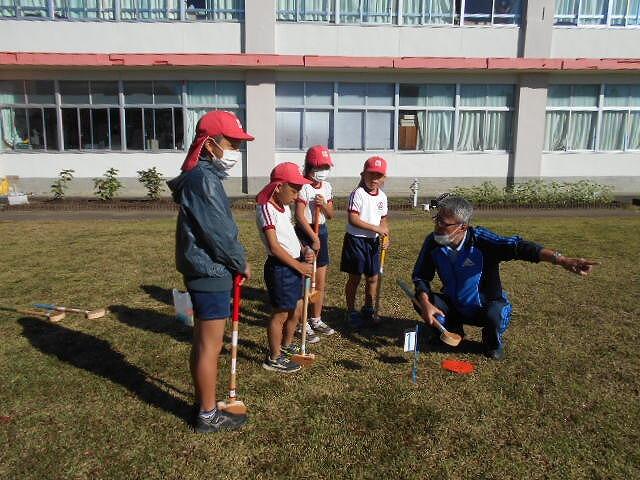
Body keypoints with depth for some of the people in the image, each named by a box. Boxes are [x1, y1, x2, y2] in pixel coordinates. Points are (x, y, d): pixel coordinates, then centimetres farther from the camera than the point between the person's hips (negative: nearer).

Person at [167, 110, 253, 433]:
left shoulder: (203, 176, 14)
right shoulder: (205, 179, -18)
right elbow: (219, 232, -20)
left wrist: (233, 261, 10)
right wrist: (242, 264, -6)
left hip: (203, 271, 10)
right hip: (211, 273, -10)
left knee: (203, 343, 19)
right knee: (210, 346, 2)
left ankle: (203, 402, 34)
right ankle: (208, 416, 16)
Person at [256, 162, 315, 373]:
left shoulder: (284, 206, 11)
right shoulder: (266, 208, -18)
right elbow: (274, 247, -22)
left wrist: (303, 250, 2)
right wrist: (299, 266, -16)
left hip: (294, 265, 9)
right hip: (280, 267, -9)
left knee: (297, 309, 20)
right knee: (281, 313, 2)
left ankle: (286, 345, 41)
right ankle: (274, 358, 18)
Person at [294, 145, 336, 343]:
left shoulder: (327, 187, 8)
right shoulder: (303, 187, -14)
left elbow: (330, 215, 11)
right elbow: (300, 216, -18)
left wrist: (324, 205, -10)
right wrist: (314, 238, -14)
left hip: (322, 231, 7)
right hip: (305, 232, -7)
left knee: (321, 282, 14)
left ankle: (316, 319, 28)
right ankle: (303, 324, 10)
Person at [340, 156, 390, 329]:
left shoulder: (382, 196, 6)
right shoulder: (358, 193, -15)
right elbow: (353, 219, -22)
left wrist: (385, 234, -4)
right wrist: (376, 228, -22)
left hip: (373, 241, 6)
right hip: (356, 239, -6)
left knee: (373, 278, 13)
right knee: (354, 278, 4)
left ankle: (368, 311, 32)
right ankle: (351, 312, 19)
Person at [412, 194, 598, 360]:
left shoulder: (480, 240, -27)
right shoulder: (432, 242, -16)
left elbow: (519, 247, -41)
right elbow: (421, 276, -7)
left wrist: (562, 260, -54)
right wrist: (426, 303, -25)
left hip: (486, 308, -3)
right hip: (454, 307, 4)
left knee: (495, 314, -36)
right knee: (421, 299, -19)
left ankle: (494, 344, 3)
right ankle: (451, 331, 12)